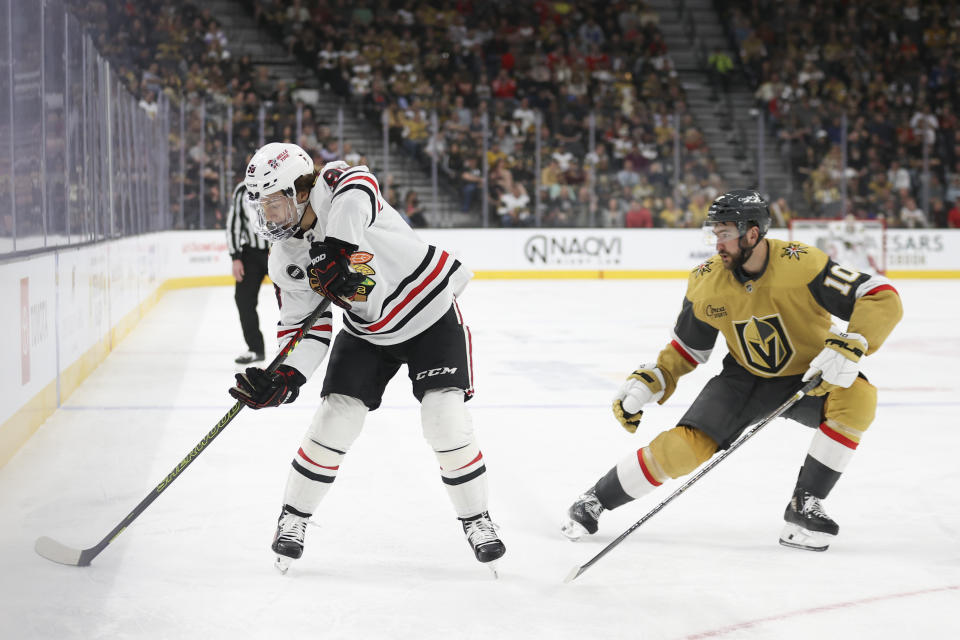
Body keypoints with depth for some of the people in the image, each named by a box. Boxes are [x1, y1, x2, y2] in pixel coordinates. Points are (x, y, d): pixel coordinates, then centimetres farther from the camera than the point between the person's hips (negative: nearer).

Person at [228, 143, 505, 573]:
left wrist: (336, 248, -56)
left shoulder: (335, 188, -22)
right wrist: (284, 381, -22)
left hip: (431, 315, -5)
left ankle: (476, 520, 5)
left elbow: (356, 186, -47)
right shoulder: (284, 261, -7)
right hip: (367, 333, 5)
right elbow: (306, 327, -6)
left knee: (445, 422, -14)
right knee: (335, 418, -5)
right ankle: (293, 518, 14)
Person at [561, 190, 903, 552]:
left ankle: (803, 507, -21)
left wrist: (849, 347, -42)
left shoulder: (800, 264, -27)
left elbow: (883, 299, -28)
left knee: (858, 396, -33)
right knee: (684, 445, -16)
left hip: (809, 376, -2)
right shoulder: (707, 283, -13)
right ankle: (596, 500, 5)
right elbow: (686, 349, 3)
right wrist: (647, 383, -12)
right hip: (746, 377, 2)